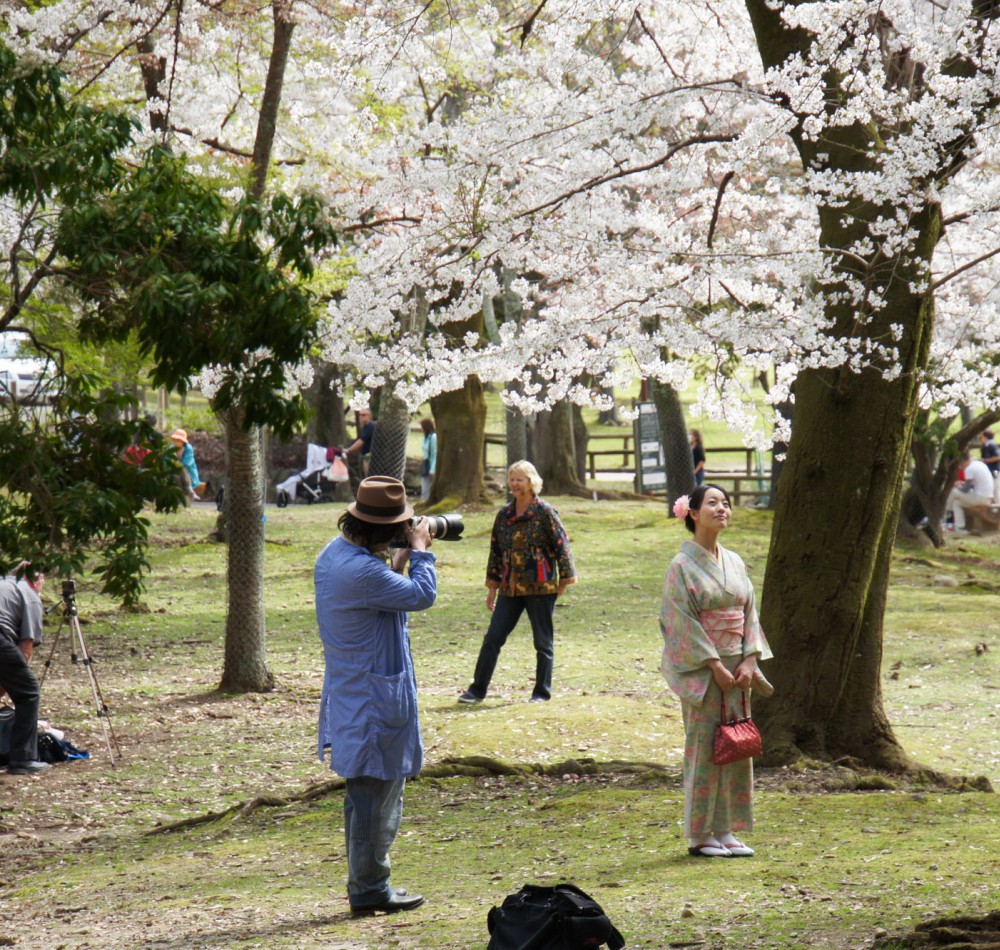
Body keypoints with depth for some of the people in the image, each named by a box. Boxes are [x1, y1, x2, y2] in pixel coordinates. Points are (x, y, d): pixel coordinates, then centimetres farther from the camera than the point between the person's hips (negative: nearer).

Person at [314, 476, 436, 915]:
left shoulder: (333, 554, 7)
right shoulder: (363, 572, -26)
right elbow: (422, 595, -19)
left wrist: (400, 561, 9)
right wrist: (419, 550, -6)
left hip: (348, 695, 11)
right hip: (375, 702, -11)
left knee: (365, 791, 19)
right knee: (377, 793, -2)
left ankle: (366, 884, 28)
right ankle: (369, 891, 4)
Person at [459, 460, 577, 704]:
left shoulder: (544, 512, -6)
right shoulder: (504, 515, 10)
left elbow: (561, 545, -6)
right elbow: (496, 550, 16)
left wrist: (565, 579, -9)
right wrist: (492, 586, 15)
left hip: (540, 586, -5)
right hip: (511, 588, 5)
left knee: (543, 642, 3)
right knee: (492, 638, 1)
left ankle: (542, 692, 12)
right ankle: (477, 689, 5)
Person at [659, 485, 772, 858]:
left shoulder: (734, 562, 11)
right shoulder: (683, 566, -8)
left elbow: (749, 613, 10)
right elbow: (684, 622, -13)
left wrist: (749, 661, -4)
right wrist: (715, 666, -17)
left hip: (735, 669, 6)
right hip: (700, 669, -6)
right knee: (704, 747, -3)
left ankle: (725, 831, 13)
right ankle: (699, 835, 4)